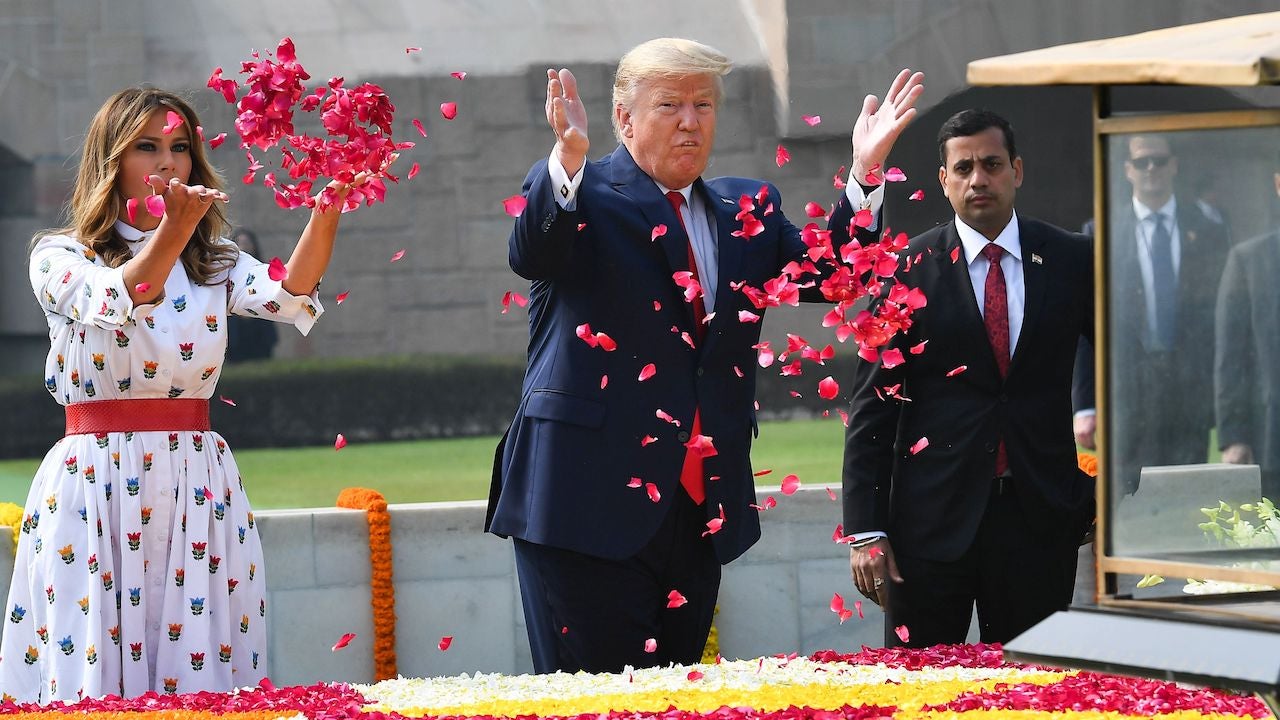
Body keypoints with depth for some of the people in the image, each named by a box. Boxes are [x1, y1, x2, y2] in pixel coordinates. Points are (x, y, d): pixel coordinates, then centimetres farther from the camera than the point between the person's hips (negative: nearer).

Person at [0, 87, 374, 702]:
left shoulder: (214, 265, 12)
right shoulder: (60, 257, 1)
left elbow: (290, 296, -8)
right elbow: (117, 302, -20)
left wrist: (328, 206, -25)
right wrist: (173, 230, -38)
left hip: (197, 487, 3)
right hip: (98, 484, -3)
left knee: (199, 668, -1)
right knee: (97, 667, -5)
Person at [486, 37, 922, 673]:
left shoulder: (747, 211, 16)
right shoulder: (577, 193, -1)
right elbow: (531, 256, -21)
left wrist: (864, 174, -8)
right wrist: (568, 157, -39)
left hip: (701, 510, 5)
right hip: (594, 500, -5)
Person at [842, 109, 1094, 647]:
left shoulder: (1071, 260, 5)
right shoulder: (909, 269, 0)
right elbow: (872, 405, 0)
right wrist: (865, 532, -6)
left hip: (1040, 516, 1)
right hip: (933, 517, -1)